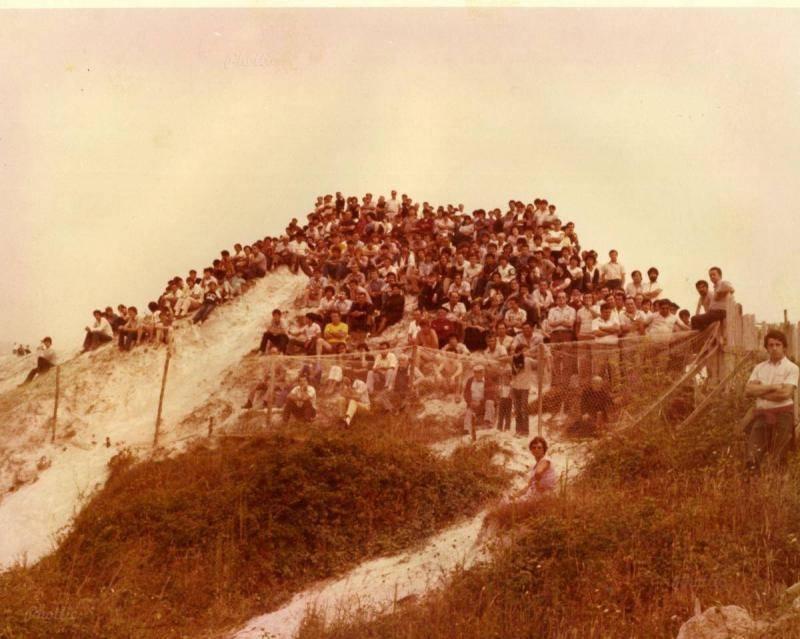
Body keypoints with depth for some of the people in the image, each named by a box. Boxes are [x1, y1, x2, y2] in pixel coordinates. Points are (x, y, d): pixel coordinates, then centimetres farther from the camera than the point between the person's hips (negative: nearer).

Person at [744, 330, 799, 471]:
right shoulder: (759, 368, 16)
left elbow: (785, 393, -13)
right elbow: (748, 391, 3)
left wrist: (760, 391, -4)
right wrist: (772, 387, -10)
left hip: (782, 413, -4)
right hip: (761, 414, 4)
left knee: (777, 457, -17)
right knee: (753, 455, -17)